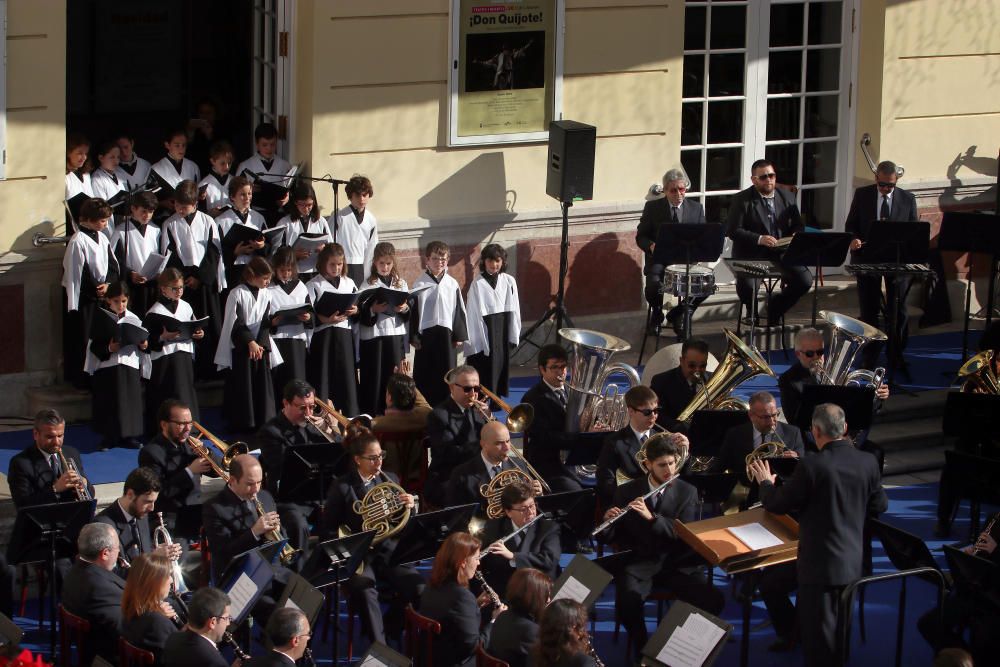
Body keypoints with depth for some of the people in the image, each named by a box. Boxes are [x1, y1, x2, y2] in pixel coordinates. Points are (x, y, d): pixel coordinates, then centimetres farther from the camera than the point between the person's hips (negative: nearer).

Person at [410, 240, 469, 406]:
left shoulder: (452, 284, 4)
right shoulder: (419, 284, -1)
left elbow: (459, 311, 7)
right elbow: (413, 311, 0)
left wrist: (459, 335, 3)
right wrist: (413, 336, -4)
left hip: (447, 334, 1)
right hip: (426, 333, -1)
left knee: (446, 374, 5)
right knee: (425, 373, 2)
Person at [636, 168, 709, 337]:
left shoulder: (696, 208, 10)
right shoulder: (653, 207, 4)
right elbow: (640, 236, 5)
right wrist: (651, 246, -19)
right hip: (659, 261, -2)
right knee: (654, 284, -33)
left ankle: (677, 314, 4)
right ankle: (657, 314, 4)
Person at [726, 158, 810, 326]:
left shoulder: (786, 198, 11)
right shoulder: (742, 200, -3)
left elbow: (798, 225, 18)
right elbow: (732, 230, -10)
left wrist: (795, 235, -7)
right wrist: (759, 239, -23)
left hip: (781, 252, 4)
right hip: (751, 254, -4)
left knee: (805, 280, -17)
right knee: (747, 285, -30)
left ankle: (775, 309, 10)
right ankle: (752, 312, 8)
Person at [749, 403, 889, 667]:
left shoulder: (812, 466, -22)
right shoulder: (867, 462, -5)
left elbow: (778, 504, -11)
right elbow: (880, 505, 7)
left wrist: (766, 483, 9)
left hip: (820, 565, -6)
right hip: (853, 562, 6)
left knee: (818, 636, 4)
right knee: (839, 631, 24)